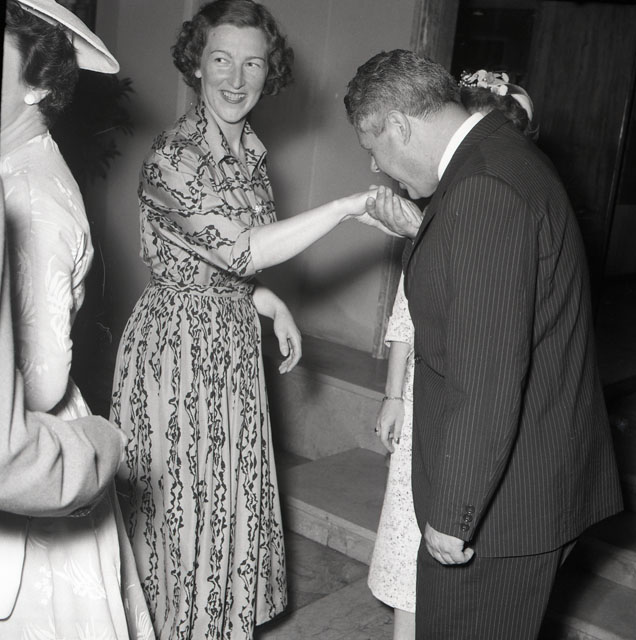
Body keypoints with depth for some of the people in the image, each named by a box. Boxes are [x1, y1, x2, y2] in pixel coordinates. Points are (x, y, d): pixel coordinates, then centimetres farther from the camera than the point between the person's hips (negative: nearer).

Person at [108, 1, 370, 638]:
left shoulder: (248, 149, 6)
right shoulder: (172, 156, -20)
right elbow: (242, 249, -29)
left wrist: (273, 306, 5)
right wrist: (351, 205, -29)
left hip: (233, 344, 8)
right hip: (177, 345, -8)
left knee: (229, 494, 18)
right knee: (179, 505, 7)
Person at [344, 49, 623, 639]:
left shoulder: (485, 191, -25)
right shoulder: (500, 155, 8)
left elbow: (488, 380, -27)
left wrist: (453, 514, -19)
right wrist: (418, 234, 8)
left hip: (503, 495, -10)